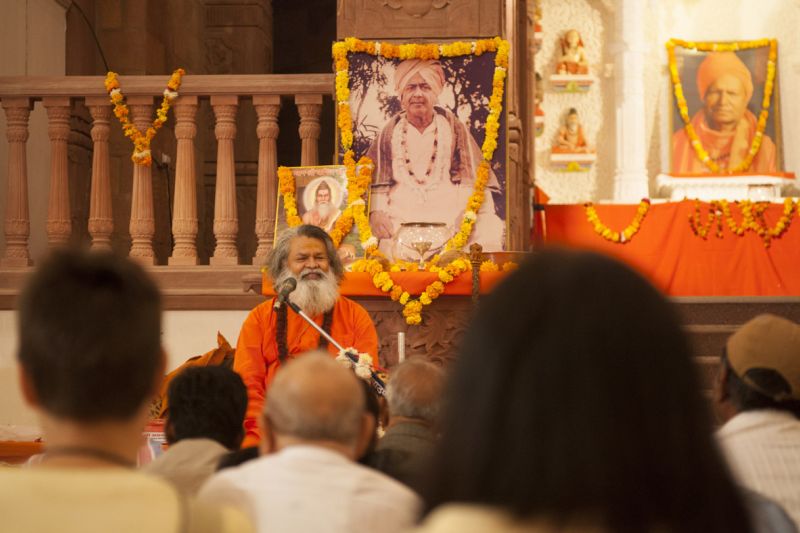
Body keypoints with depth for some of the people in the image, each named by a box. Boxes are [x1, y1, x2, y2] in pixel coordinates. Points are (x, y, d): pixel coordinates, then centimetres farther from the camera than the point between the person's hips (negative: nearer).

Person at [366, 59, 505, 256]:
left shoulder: (452, 127, 11)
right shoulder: (390, 132, 14)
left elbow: (473, 177, 5)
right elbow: (375, 180, 10)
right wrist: (376, 212, -9)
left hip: (449, 217, 0)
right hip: (401, 216, 0)